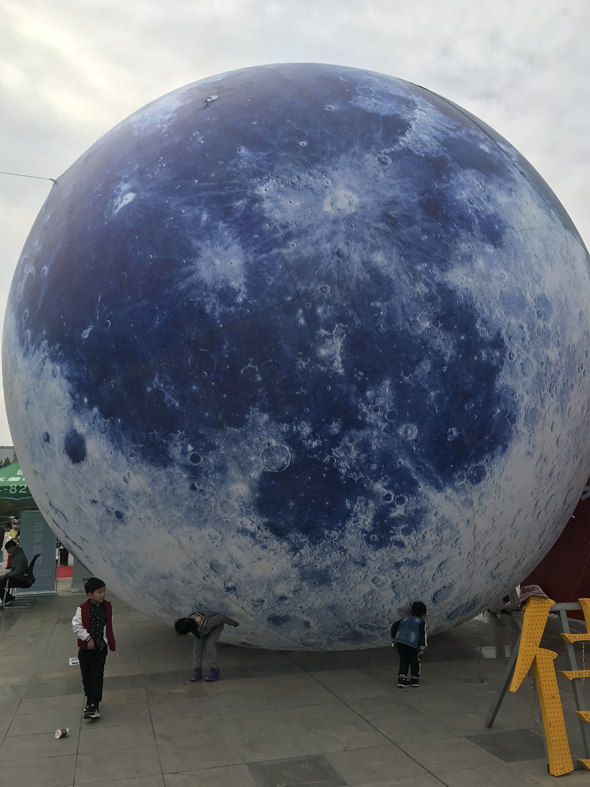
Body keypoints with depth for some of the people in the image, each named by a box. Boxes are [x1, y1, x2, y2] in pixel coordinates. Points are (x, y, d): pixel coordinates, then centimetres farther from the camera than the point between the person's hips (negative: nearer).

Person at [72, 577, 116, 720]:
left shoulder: (107, 607, -4)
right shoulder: (82, 609, -14)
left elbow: (109, 627, 5)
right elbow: (76, 626, -14)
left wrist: (111, 643, 8)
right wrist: (88, 638, -18)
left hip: (100, 648, 0)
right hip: (85, 648, 0)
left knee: (97, 676, -2)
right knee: (87, 676, 13)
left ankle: (94, 705, 2)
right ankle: (90, 699, 33)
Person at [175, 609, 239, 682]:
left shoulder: (207, 623, -46)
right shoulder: (188, 622, -30)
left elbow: (221, 617, -31)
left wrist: (233, 623, -13)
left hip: (216, 624, -4)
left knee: (209, 644, -20)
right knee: (198, 645, -11)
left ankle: (214, 671, -7)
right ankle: (197, 670, 2)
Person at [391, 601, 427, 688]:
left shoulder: (404, 619, 28)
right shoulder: (421, 622, 13)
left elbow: (394, 626, 20)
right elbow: (422, 634, -3)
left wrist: (394, 640, 23)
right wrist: (422, 648, -6)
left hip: (399, 641, 4)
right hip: (412, 644, -4)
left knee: (404, 660, 22)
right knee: (415, 661, 19)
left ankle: (401, 679, 17)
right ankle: (415, 680, 27)